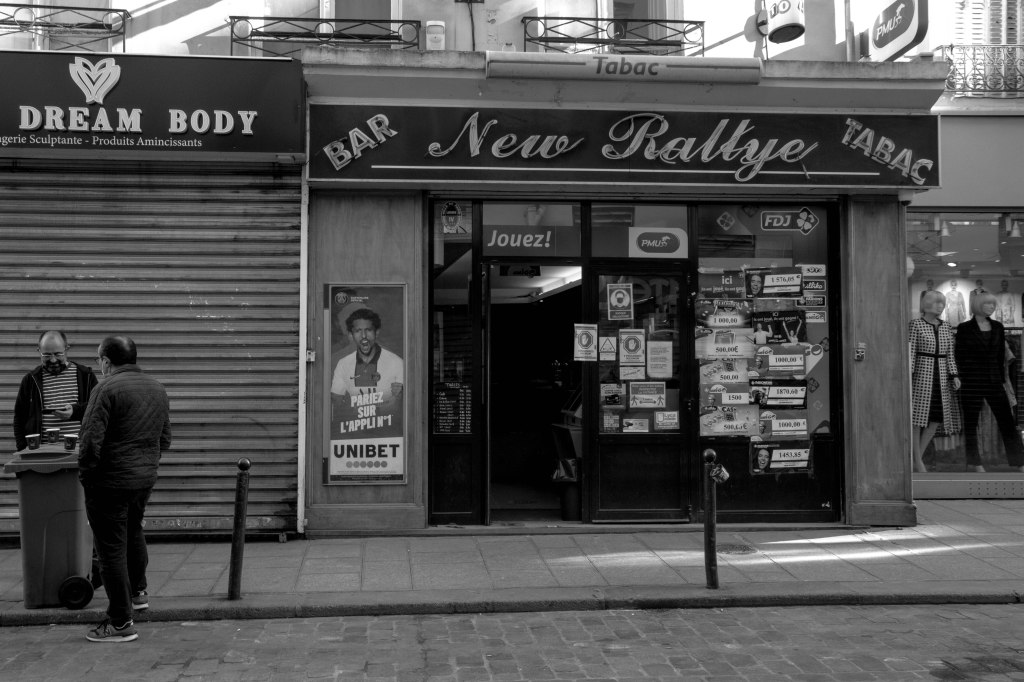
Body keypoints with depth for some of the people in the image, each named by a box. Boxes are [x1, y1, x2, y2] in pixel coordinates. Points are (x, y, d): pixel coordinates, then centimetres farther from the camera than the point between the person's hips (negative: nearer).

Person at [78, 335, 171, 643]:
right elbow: (164, 440, 14)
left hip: (110, 481, -8)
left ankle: (121, 622, 5)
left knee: (112, 547, 1)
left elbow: (90, 441, -20)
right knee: (133, 532, 28)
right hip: (145, 478, 8)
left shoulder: (107, 389, -16)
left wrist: (86, 473, -6)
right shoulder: (157, 389, 9)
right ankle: (137, 592, 43)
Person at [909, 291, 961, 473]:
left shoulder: (946, 328, 12)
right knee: (917, 416, -3)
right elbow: (910, 352, -7)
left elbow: (950, 355, 11)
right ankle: (917, 461, 3)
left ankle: (918, 456, 13)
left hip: (942, 375, 6)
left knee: (938, 417, 2)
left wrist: (954, 376, -1)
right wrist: (908, 376, -15)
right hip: (922, 373, -6)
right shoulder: (915, 325, -3)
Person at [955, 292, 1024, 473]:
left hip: (994, 380, 4)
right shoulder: (964, 328, -3)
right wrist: (961, 381, -7)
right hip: (972, 381, -4)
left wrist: (1002, 380, 9)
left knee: (1007, 420, 1)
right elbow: (959, 356, -3)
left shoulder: (997, 327, 9)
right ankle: (973, 461, 12)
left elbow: (1001, 356, 11)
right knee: (971, 422, 3)